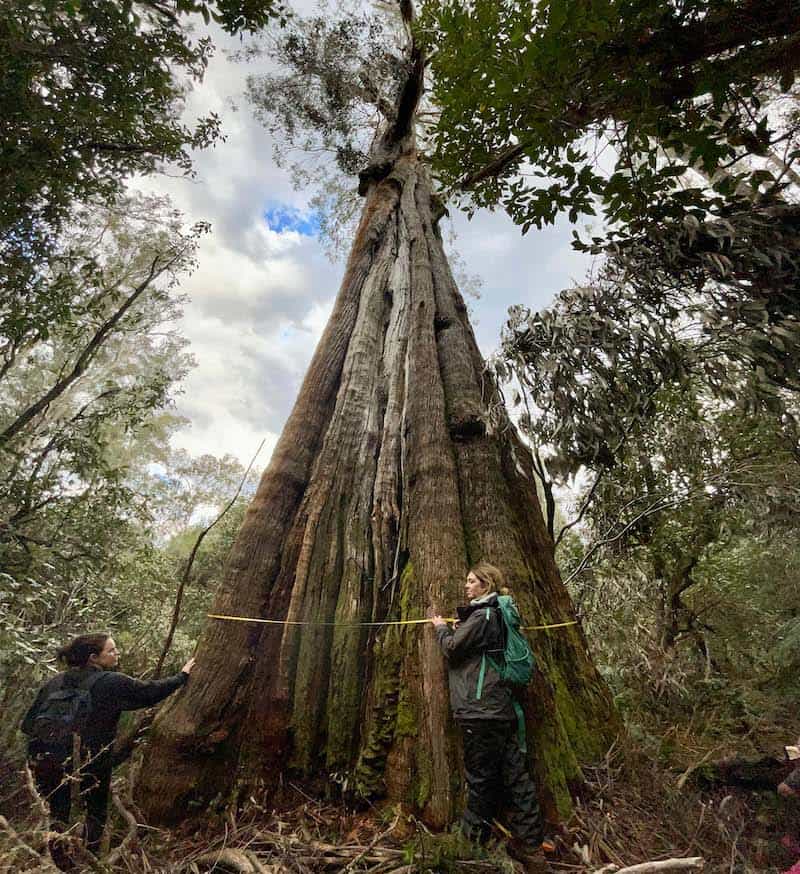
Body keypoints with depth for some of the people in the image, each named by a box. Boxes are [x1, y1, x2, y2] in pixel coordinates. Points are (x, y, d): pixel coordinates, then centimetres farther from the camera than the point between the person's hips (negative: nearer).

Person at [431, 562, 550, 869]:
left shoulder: (482, 616, -17)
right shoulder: (496, 616, 12)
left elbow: (452, 648, -13)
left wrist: (441, 628, 4)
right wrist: (456, 627, 10)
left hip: (480, 709, -9)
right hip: (501, 708, 9)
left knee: (480, 775, 8)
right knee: (514, 773, 14)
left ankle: (473, 836, 23)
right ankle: (532, 843, 22)